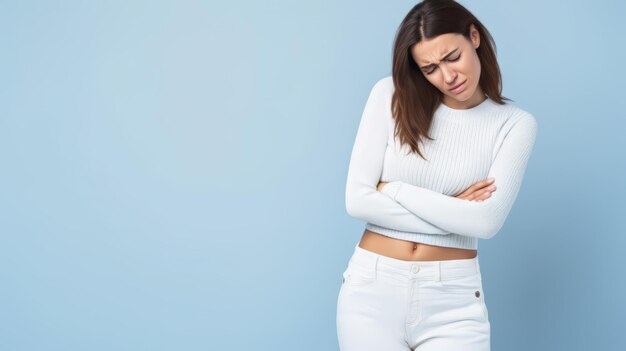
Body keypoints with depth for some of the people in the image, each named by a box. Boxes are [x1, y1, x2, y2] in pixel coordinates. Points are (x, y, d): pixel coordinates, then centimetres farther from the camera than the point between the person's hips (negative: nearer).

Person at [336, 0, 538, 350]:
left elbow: (487, 221, -14)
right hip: (371, 286, 0)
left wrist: (392, 189, -10)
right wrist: (453, 213, -9)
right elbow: (357, 200, -8)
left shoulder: (515, 123, -2)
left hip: (452, 298, 0)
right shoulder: (391, 95, -3)